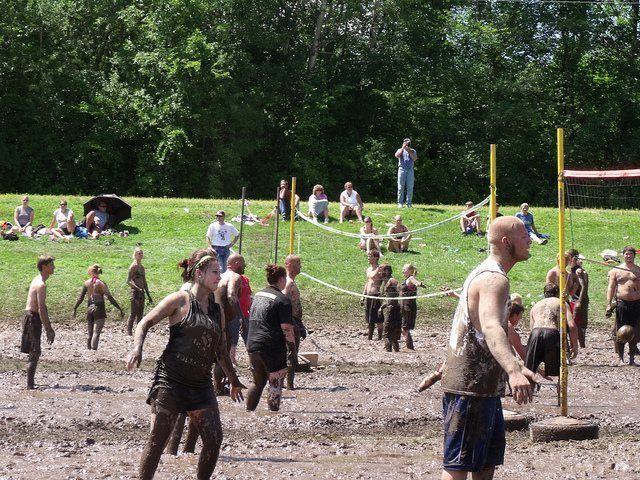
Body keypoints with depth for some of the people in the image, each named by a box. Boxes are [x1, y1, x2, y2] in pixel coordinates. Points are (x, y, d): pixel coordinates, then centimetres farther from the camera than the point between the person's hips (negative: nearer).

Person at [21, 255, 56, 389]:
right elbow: (41, 309, -23)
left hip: (29, 316, 10)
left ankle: (31, 382, 23)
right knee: (35, 353, -7)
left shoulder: (37, 280, 15)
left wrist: (49, 328, 25)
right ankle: (30, 385, -7)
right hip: (33, 318, -10)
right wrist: (48, 330, -21)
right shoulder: (41, 285, -17)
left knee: (34, 352, 16)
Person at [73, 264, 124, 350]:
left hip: (89, 309, 4)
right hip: (99, 309, -4)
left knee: (89, 333, 15)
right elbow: (110, 298, -14)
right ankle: (93, 350, -17)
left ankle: (89, 349, 20)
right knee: (96, 333, -7)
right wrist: (120, 309, -13)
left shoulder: (86, 283, 1)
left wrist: (75, 309, 21)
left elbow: (80, 298, 8)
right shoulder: (101, 283, -9)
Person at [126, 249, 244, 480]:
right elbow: (146, 322, -5)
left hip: (201, 384, 6)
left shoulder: (216, 309, 14)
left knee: (214, 439, -3)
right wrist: (137, 348, -23)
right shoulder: (180, 300, -3)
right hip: (170, 380, -6)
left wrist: (234, 381, 31)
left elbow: (220, 349, 25)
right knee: (157, 440, -7)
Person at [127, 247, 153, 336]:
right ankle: (129, 331, -6)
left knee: (140, 313, 9)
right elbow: (128, 281, -14)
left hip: (141, 292, 8)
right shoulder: (133, 266, -8)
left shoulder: (142, 267, 16)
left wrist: (149, 295, 21)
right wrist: (138, 288, -26)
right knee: (134, 313, -9)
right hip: (135, 292, -8)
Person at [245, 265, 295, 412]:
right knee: (275, 384, 3)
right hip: (273, 348, -7)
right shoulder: (282, 299, -10)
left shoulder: (258, 295, 13)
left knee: (258, 382, 19)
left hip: (252, 345, 7)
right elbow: (286, 328, -15)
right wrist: (292, 344, -3)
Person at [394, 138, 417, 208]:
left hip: (410, 170, 1)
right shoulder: (400, 150, 15)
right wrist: (403, 148, -7)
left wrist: (409, 151, -6)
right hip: (402, 169, -1)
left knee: (410, 187, -5)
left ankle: (409, 203, -4)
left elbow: (415, 158, 0)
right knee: (401, 187, -4)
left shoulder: (413, 151, 16)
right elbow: (397, 155, -7)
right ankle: (400, 203, -3)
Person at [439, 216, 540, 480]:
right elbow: (491, 327, -38)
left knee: (489, 455, 19)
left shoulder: (485, 273, 16)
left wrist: (517, 367, 43)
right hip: (471, 385, -11)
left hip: (481, 384, 11)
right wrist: (514, 371, -54)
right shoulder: (495, 279, -19)